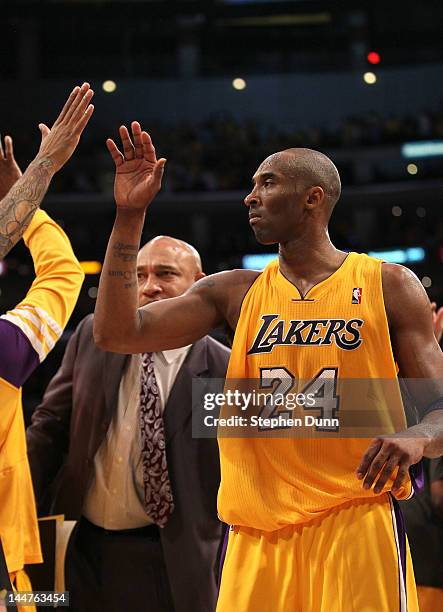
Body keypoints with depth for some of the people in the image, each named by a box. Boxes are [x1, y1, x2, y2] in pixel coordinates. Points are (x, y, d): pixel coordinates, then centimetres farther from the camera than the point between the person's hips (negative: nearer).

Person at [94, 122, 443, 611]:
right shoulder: (234, 293, 11)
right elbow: (116, 333, 1)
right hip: (257, 533, 3)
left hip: (356, 520, -3)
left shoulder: (389, 286, 4)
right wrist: (129, 215, -4)